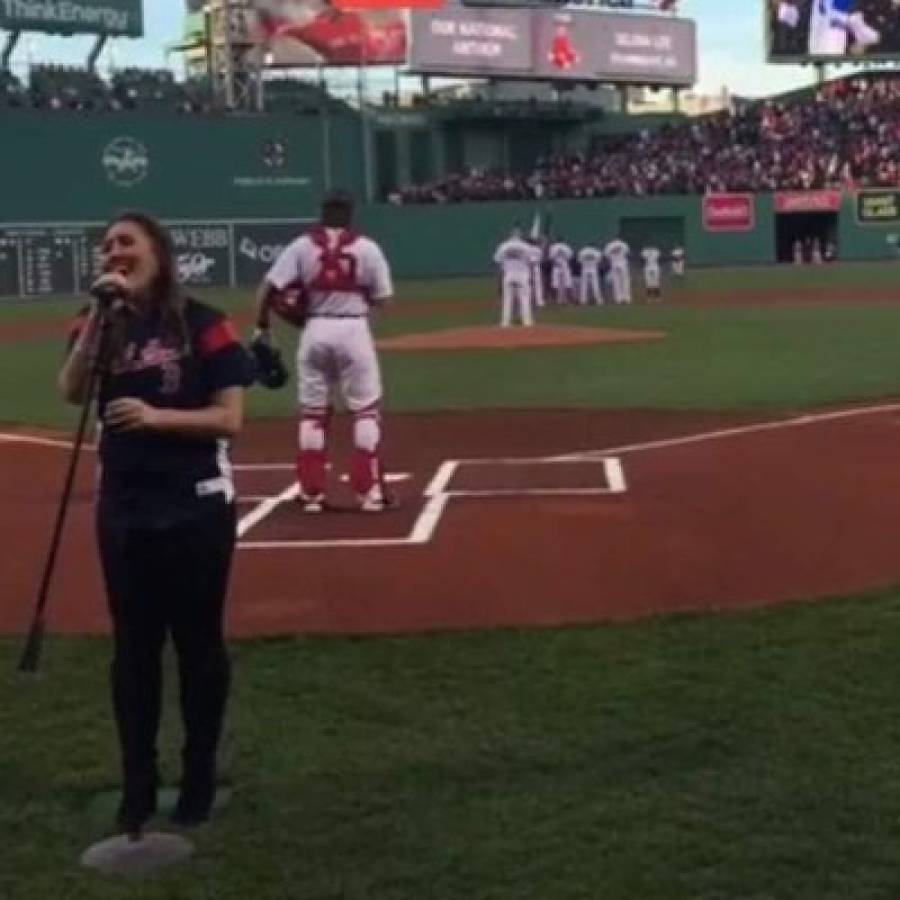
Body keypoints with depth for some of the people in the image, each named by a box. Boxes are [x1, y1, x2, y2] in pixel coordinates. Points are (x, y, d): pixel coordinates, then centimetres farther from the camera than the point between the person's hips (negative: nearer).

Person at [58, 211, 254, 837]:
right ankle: (138, 786, 20)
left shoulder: (202, 325, -7)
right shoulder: (102, 324, 7)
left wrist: (157, 416, -24)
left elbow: (230, 419, -11)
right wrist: (100, 315, -17)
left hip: (196, 506, -4)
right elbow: (71, 393, -10)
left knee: (198, 642, 7)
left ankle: (200, 778, 21)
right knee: (134, 646, 10)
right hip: (124, 508, 4)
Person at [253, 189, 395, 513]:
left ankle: (311, 493, 13)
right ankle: (370, 491, 3)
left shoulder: (301, 246, 1)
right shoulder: (367, 248, -2)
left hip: (315, 331, 2)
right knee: (366, 410, 6)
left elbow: (268, 288, -5)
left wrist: (262, 327, 3)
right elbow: (381, 298, 1)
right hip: (353, 330, -2)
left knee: (312, 412, 11)